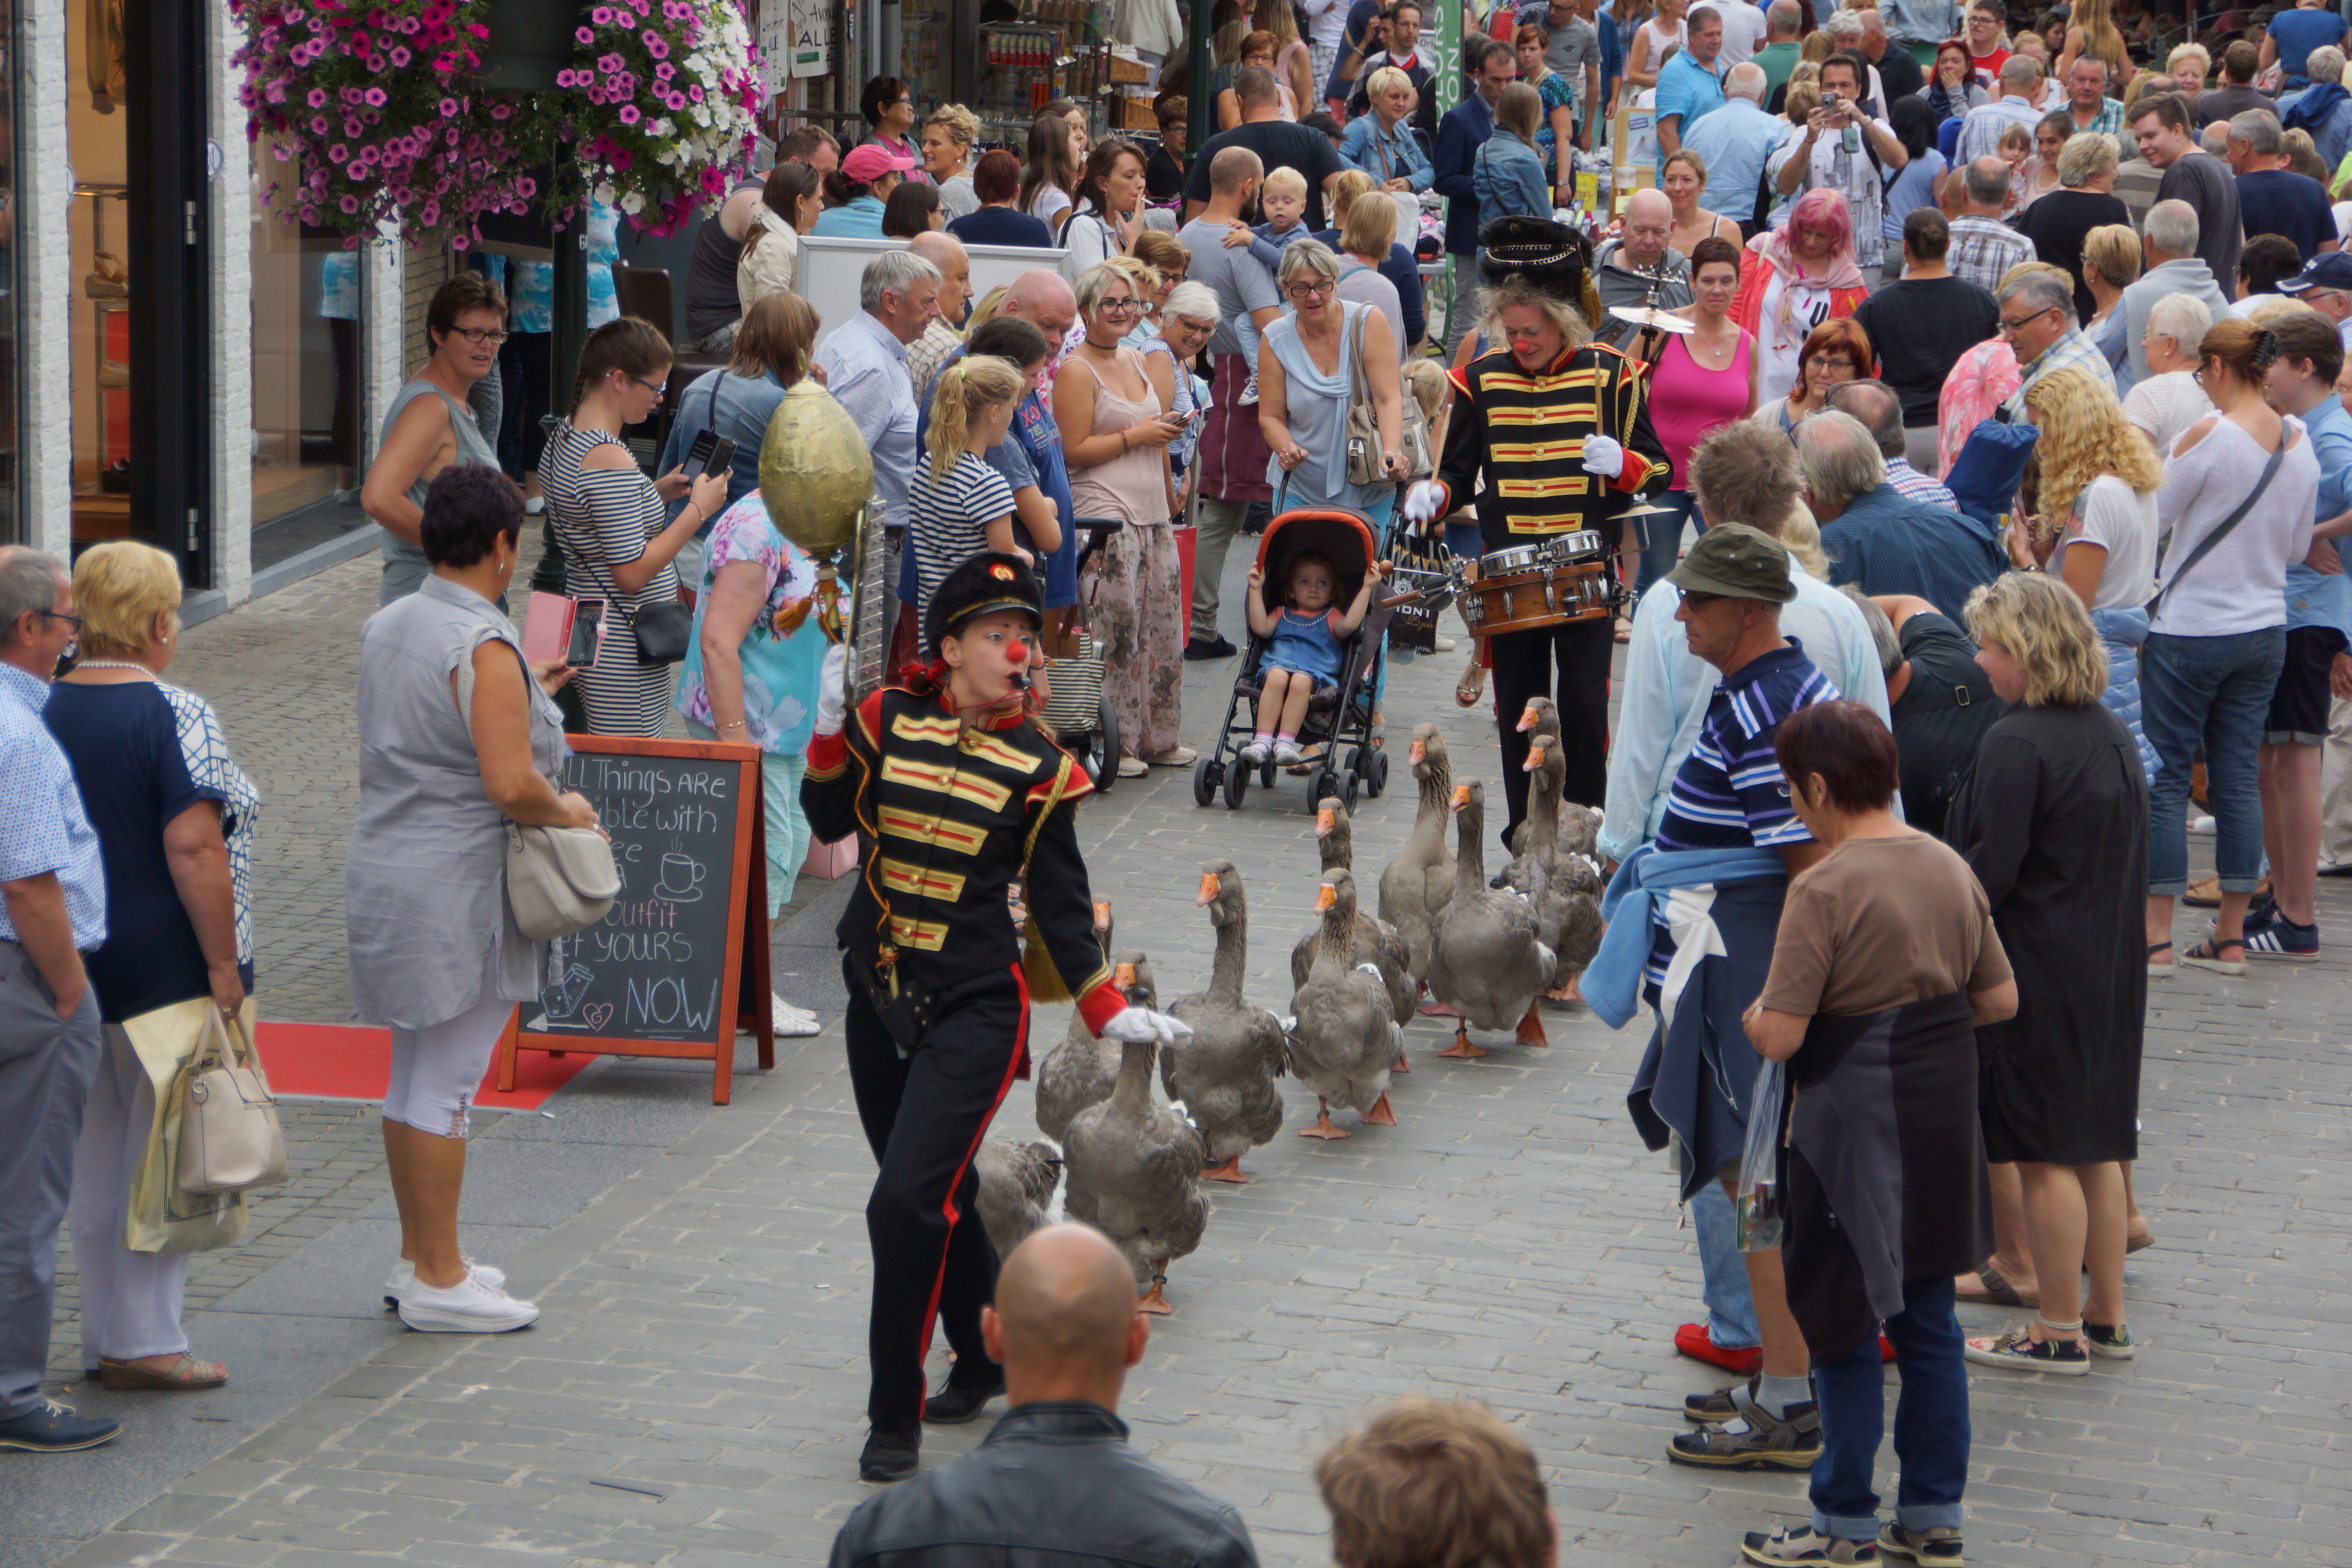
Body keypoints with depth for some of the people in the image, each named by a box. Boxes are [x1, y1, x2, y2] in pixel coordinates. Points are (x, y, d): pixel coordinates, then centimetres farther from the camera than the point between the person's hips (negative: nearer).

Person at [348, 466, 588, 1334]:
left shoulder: (384, 629, 8)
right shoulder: (485, 649, -19)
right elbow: (511, 785, -25)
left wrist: (523, 696, 28)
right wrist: (569, 810, -5)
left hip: (384, 872, 9)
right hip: (459, 891, -9)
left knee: (412, 1075, 16)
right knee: (447, 1083, -3)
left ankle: (417, 1256, 25)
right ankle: (439, 1279, 3)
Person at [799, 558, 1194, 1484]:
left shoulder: (1039, 766, -3)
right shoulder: (891, 718, 2)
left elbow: (1060, 902, 2)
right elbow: (830, 823, 4)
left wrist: (1106, 1010, -5)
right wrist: (831, 736, -12)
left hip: (975, 1009, -4)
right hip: (879, 1000, 4)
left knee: (909, 1202, -15)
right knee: (939, 1197, 16)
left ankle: (895, 1419, -4)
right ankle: (986, 1363, 39)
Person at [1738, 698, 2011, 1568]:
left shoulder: (1824, 888, -19)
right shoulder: (1950, 867, 3)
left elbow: (1779, 1035, -21)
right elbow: (2001, 1000, 9)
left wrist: (1752, 1017, 1)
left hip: (1855, 1124, -7)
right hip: (1943, 1117, 7)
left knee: (1845, 1330, 4)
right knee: (1928, 1318, 14)